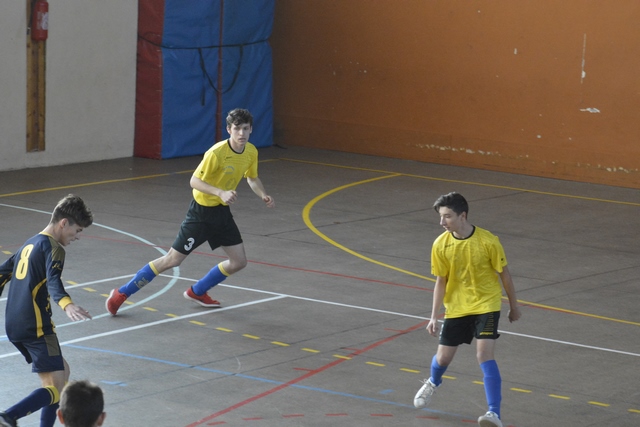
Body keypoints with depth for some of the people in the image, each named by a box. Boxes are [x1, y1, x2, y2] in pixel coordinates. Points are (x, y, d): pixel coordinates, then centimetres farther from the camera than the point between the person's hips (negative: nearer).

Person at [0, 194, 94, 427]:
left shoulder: (30, 244, 19)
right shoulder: (52, 248, -9)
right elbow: (53, 281, -28)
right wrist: (66, 305, -46)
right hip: (35, 326, -10)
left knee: (61, 372, 19)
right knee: (58, 388, -9)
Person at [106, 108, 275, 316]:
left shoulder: (251, 152, -3)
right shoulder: (217, 152, -25)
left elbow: (252, 178, 15)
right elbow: (194, 181, -23)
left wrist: (263, 195, -4)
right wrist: (221, 193, -36)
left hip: (222, 212, 7)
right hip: (202, 211, -7)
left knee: (239, 262, 4)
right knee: (173, 260, -5)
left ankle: (197, 292, 26)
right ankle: (122, 293, 5)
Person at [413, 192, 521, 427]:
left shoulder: (488, 241, -19)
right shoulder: (440, 245, -12)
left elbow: (504, 274, -5)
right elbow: (440, 282, -2)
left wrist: (513, 306, 5)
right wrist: (434, 317, -4)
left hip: (486, 305, -3)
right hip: (456, 308, 3)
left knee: (485, 355, -19)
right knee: (443, 357, 11)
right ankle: (433, 383, 48)